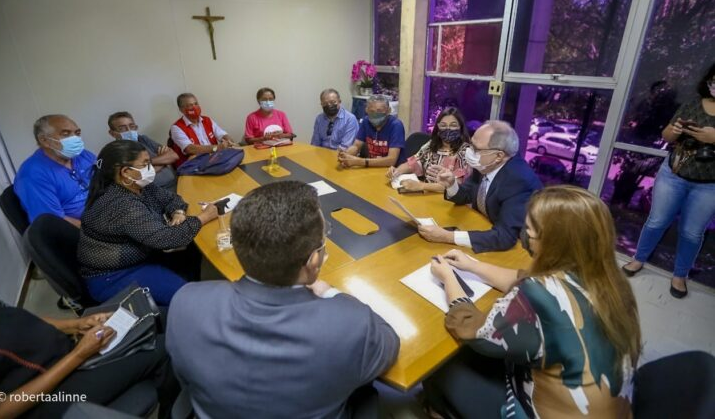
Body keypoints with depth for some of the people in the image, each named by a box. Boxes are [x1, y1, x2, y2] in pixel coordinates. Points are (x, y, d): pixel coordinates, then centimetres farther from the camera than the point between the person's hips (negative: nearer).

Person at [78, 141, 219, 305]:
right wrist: (204, 217, -23)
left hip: (136, 257, 9)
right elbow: (165, 238, -34)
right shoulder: (122, 206, -31)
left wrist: (178, 213, -16)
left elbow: (171, 198, 8)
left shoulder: (139, 186, -3)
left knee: (192, 255, 0)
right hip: (112, 277, -9)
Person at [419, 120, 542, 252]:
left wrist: (447, 236, -37)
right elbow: (466, 196, 5)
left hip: (515, 247, -6)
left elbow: (504, 237, -36)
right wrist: (451, 184, -17)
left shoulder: (519, 181, -31)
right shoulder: (485, 165, -12)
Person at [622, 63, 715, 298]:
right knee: (656, 222, 11)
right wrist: (674, 131, -17)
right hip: (673, 175, 1)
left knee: (692, 232, 10)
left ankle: (680, 275, 27)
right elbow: (666, 136, 5)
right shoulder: (694, 104, 0)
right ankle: (638, 259, 30)